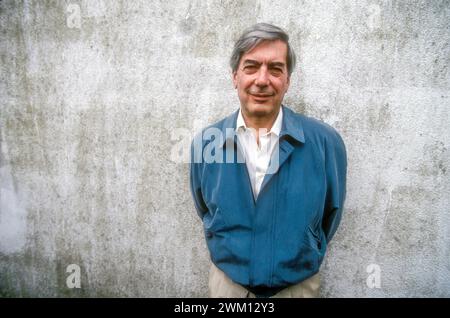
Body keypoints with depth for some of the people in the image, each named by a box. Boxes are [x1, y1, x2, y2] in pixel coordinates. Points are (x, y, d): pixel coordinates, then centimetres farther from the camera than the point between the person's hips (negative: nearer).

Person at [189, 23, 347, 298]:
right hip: (227, 281, 1)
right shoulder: (206, 142, -11)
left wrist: (303, 260, 10)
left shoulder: (326, 141, -17)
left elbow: (330, 213, 0)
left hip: (298, 285, -1)